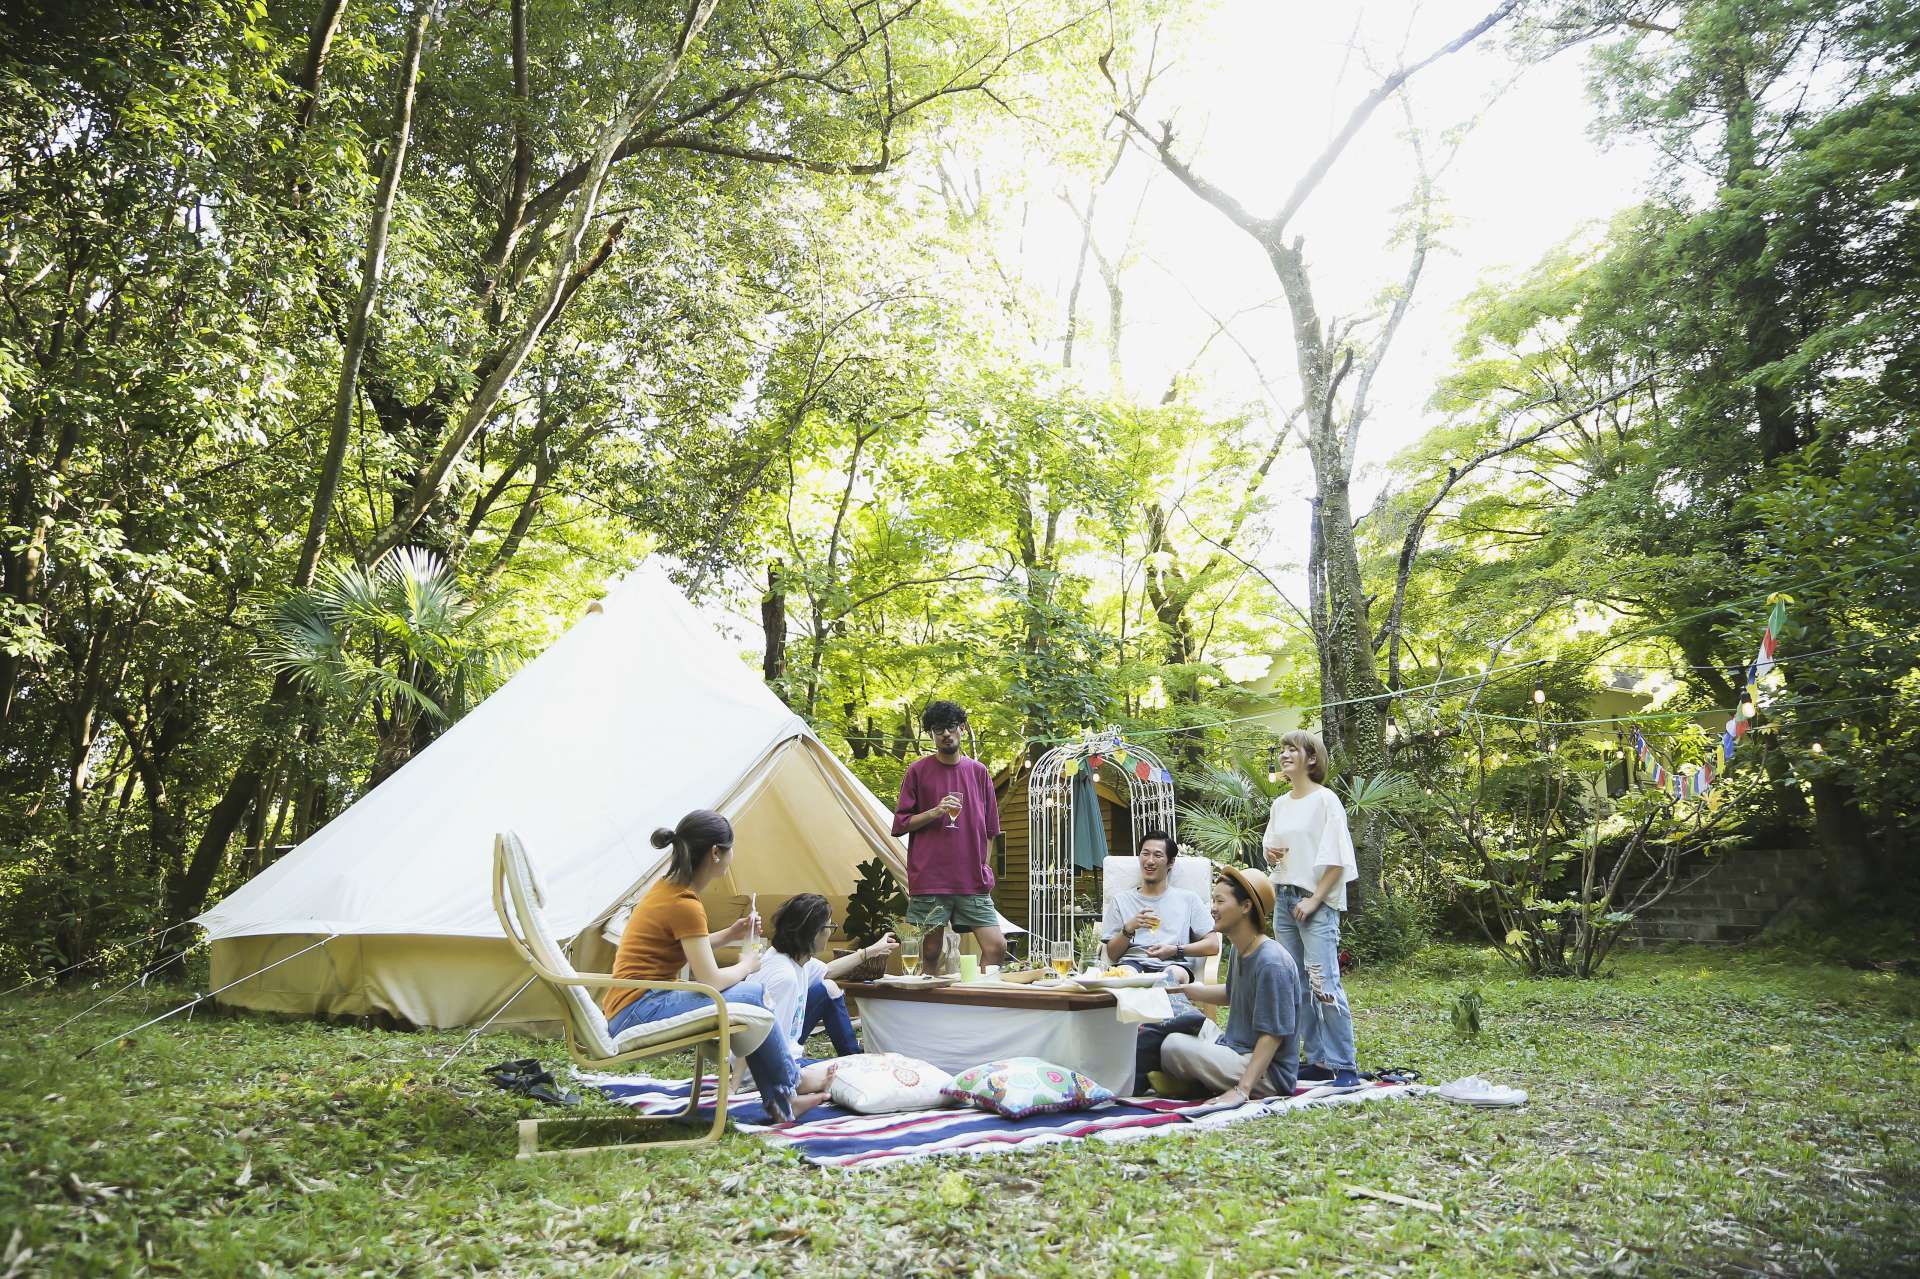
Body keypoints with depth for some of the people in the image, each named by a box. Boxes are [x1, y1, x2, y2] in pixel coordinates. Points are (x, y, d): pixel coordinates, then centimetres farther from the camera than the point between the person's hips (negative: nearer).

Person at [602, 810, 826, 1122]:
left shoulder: (666, 889, 10)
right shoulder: (684, 905, -19)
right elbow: (711, 981, -20)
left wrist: (728, 935, 16)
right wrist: (746, 965, -1)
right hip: (639, 1012, -10)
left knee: (748, 992, 9)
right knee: (751, 995, -11)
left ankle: (780, 1102, 9)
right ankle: (791, 1084, 9)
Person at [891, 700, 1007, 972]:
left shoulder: (979, 771, 11)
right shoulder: (918, 770, 3)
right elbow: (900, 824, 2)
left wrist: (980, 866, 12)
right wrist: (935, 812, -12)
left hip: (973, 882, 3)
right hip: (929, 880, -3)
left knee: (996, 947, -5)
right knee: (930, 953, 1)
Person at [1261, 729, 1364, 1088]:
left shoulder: (1326, 799, -6)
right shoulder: (1280, 804, 14)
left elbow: (1336, 858, -10)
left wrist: (1314, 900, -15)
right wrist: (1270, 854, 0)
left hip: (1317, 901, -7)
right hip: (1285, 897, 7)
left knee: (1323, 984, -13)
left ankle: (1344, 1065, -6)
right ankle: (1315, 1059, 14)